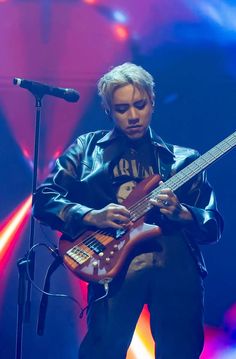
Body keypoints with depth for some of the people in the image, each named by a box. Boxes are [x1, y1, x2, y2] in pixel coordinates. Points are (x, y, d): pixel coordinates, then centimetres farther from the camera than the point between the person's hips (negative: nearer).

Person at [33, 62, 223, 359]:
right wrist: (93, 216, -11)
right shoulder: (87, 148, 14)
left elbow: (214, 226, 13)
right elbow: (43, 200, 6)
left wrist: (180, 213, -9)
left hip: (179, 265, 2)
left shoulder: (182, 159, 17)